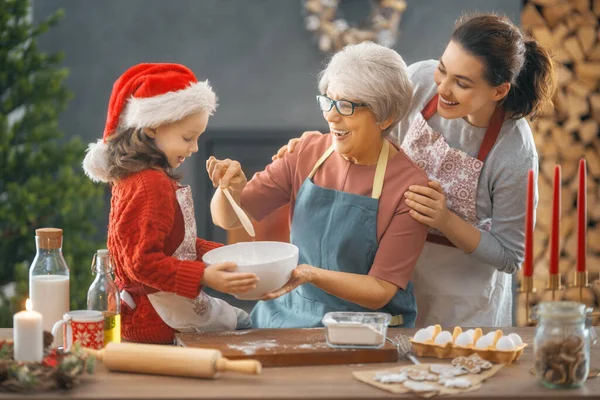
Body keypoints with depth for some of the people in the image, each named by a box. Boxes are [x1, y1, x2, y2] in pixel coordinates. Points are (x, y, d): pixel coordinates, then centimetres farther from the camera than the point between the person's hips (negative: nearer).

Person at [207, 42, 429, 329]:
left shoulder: (408, 186, -13)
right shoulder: (308, 153, 1)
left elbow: (380, 292, -12)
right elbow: (228, 219, 4)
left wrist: (311, 274, -27)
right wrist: (230, 188, -19)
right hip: (291, 314, 4)